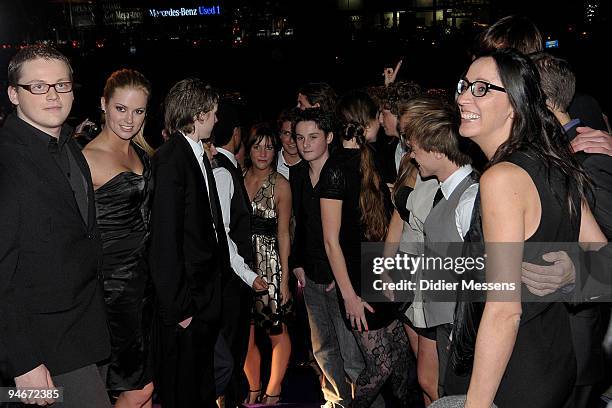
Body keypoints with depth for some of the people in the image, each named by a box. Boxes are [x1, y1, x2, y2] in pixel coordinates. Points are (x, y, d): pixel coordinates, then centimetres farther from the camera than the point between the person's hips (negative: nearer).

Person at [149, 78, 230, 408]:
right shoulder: (170, 159, -18)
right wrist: (178, 305, -19)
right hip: (187, 296, -9)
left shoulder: (200, 155, 10)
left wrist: (221, 274, 9)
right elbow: (165, 238, -21)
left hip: (208, 290, 9)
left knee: (204, 380, 23)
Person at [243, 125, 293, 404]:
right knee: (245, 333, 6)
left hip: (269, 263, -3)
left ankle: (272, 393, 20)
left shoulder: (280, 184, -2)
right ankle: (253, 390, 23)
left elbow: (283, 233, -3)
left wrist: (285, 277, -7)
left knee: (276, 330, 4)